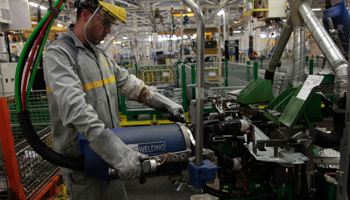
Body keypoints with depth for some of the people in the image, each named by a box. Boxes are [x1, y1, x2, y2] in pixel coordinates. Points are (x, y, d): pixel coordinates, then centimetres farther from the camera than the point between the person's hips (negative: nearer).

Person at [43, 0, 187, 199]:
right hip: (81, 162, -7)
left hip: (110, 154, 7)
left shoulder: (100, 54, 10)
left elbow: (128, 83, 11)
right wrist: (118, 152, -37)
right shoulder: (59, 53, -16)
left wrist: (167, 104, 3)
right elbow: (74, 107, -30)